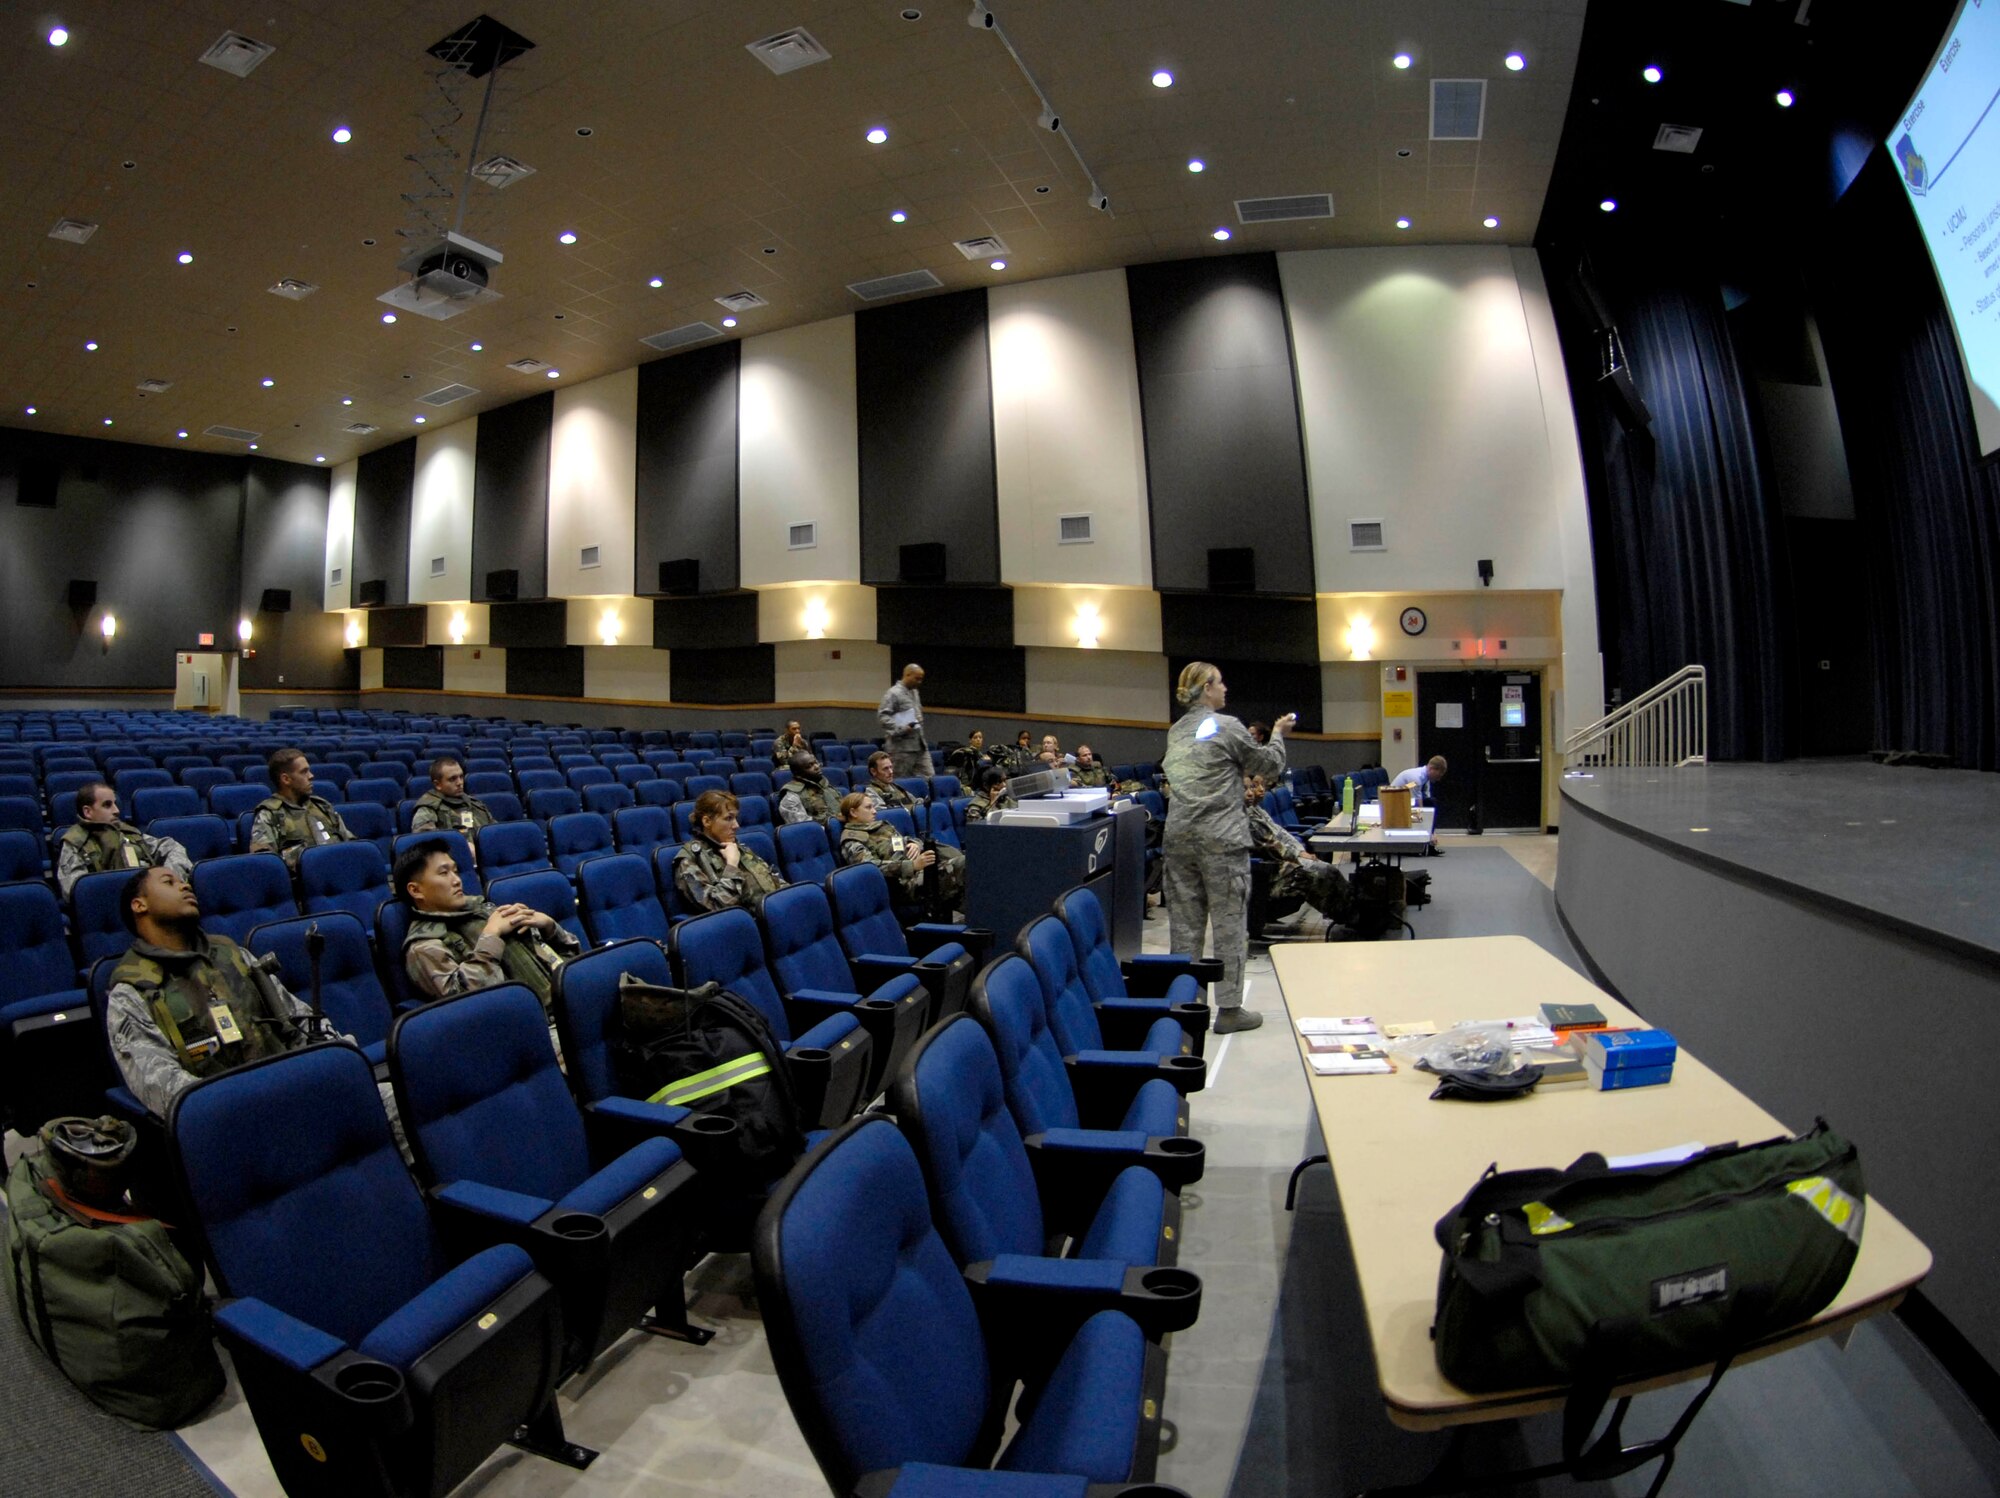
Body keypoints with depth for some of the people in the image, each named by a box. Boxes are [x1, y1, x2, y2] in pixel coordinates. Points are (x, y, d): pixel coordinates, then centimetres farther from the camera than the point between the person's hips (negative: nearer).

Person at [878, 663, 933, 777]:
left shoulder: (914, 692, 18)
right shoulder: (894, 693, -10)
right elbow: (883, 715, -18)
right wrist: (900, 729, -24)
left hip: (920, 746, 8)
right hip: (902, 747, -8)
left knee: (929, 777, 2)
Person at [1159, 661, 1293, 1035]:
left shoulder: (1176, 731, 13)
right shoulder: (1226, 726, -7)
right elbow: (1270, 765, 2)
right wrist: (1278, 734, 21)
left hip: (1179, 836, 6)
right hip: (1221, 839, -6)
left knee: (1184, 923, 9)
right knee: (1228, 923, 2)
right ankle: (1229, 1009, 8)